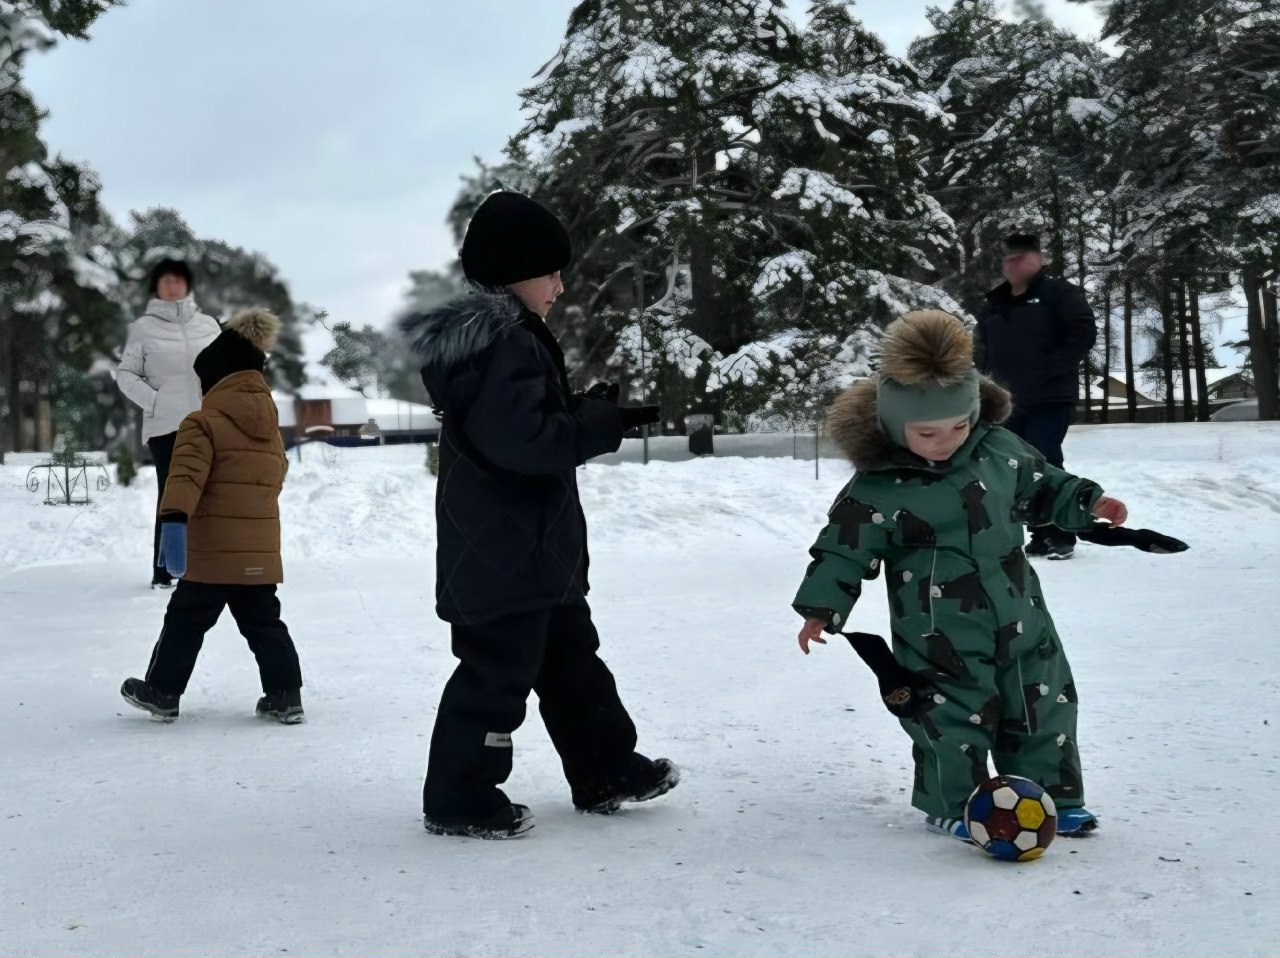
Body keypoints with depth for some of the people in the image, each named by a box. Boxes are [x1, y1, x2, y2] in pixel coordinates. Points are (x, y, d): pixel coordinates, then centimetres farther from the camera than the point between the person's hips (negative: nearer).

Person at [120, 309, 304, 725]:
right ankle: (285, 695, 6)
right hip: (261, 552, 5)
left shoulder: (204, 423, -10)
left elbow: (187, 476, -23)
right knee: (264, 623, 11)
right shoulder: (270, 426, 11)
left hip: (212, 552, -5)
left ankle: (162, 691, 17)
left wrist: (173, 521, -31)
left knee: (186, 620, 8)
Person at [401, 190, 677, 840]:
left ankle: (607, 772, 30)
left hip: (537, 552, 11)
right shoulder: (504, 346, -20)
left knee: (572, 659, 19)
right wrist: (603, 423, -20)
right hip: (505, 556, -11)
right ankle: (459, 799, 11)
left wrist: (586, 408, 5)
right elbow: (525, 439, -28)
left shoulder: (506, 338, 13)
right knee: (497, 673, -1)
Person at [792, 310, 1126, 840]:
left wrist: (1087, 501, 10)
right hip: (939, 633, -5)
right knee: (954, 716, 0)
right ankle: (954, 806, 21)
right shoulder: (878, 487, -16)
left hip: (1018, 613, 5)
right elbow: (845, 547, -9)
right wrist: (821, 608, -10)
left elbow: (1041, 487, 18)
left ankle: (1054, 796, 29)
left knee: (1044, 705, 13)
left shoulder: (999, 447, -1)